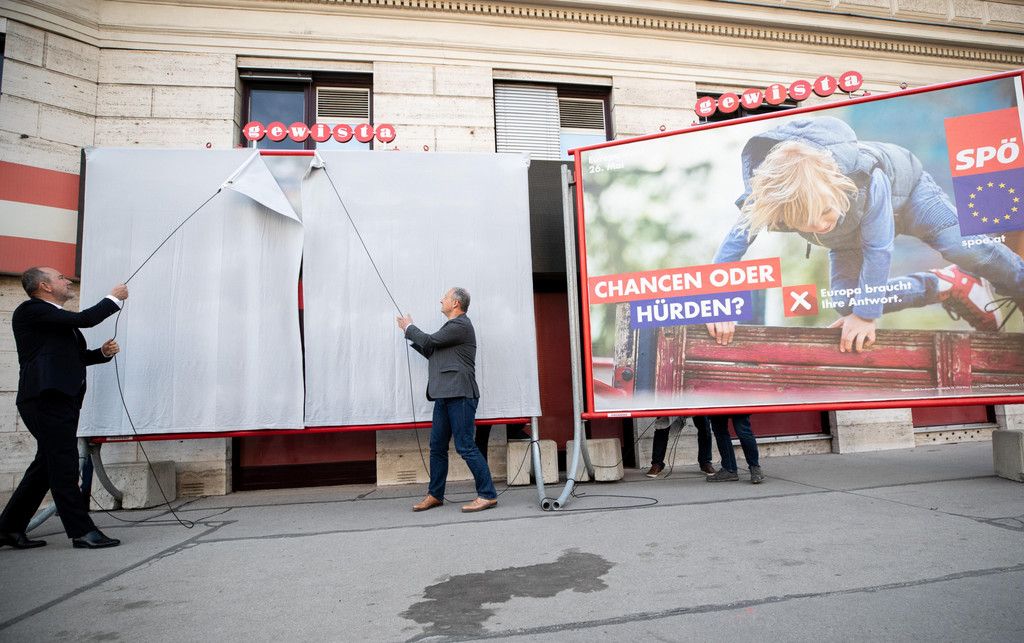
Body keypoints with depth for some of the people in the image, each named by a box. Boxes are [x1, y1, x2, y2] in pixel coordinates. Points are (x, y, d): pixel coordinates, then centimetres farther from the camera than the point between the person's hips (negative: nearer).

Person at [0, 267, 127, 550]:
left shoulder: (57, 318, 24)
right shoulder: (31, 311, -5)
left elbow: (74, 356, 27)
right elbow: (85, 319, -17)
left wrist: (103, 352, 9)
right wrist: (115, 298, -3)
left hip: (63, 399, 10)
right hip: (47, 398, -10)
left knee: (47, 465, 13)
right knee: (64, 466, -9)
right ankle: (82, 531, -6)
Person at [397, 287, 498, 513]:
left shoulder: (461, 325, -8)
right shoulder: (452, 326, 24)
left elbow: (429, 342, -11)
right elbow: (432, 352, 25)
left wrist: (408, 328, 6)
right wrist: (412, 334, 18)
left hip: (459, 395, -10)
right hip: (445, 395, 10)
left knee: (465, 446, -9)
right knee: (437, 446, 12)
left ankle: (487, 495, -3)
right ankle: (435, 495, 21)